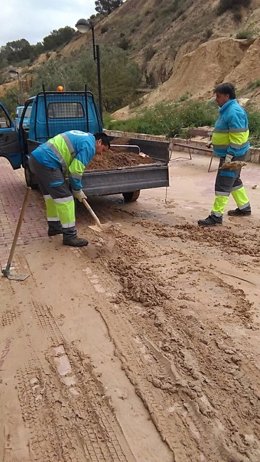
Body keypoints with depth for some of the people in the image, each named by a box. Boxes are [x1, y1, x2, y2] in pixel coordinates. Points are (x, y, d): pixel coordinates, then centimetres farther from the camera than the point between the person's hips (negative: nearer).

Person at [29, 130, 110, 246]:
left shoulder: (82, 137, 24)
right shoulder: (89, 145, -6)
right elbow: (75, 170, -10)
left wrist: (76, 188, 21)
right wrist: (78, 191, 4)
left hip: (36, 157, 10)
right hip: (46, 162, -10)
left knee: (51, 195, 22)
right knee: (65, 198, -4)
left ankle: (54, 227, 35)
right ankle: (70, 236, 2)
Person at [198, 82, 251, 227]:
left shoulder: (234, 112, -20)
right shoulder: (228, 109, 13)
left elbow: (237, 137, -25)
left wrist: (229, 155, -26)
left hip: (233, 155, -11)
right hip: (230, 154, 11)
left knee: (222, 185, -9)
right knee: (234, 181, 20)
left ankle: (216, 216, -5)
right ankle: (244, 208, 34)